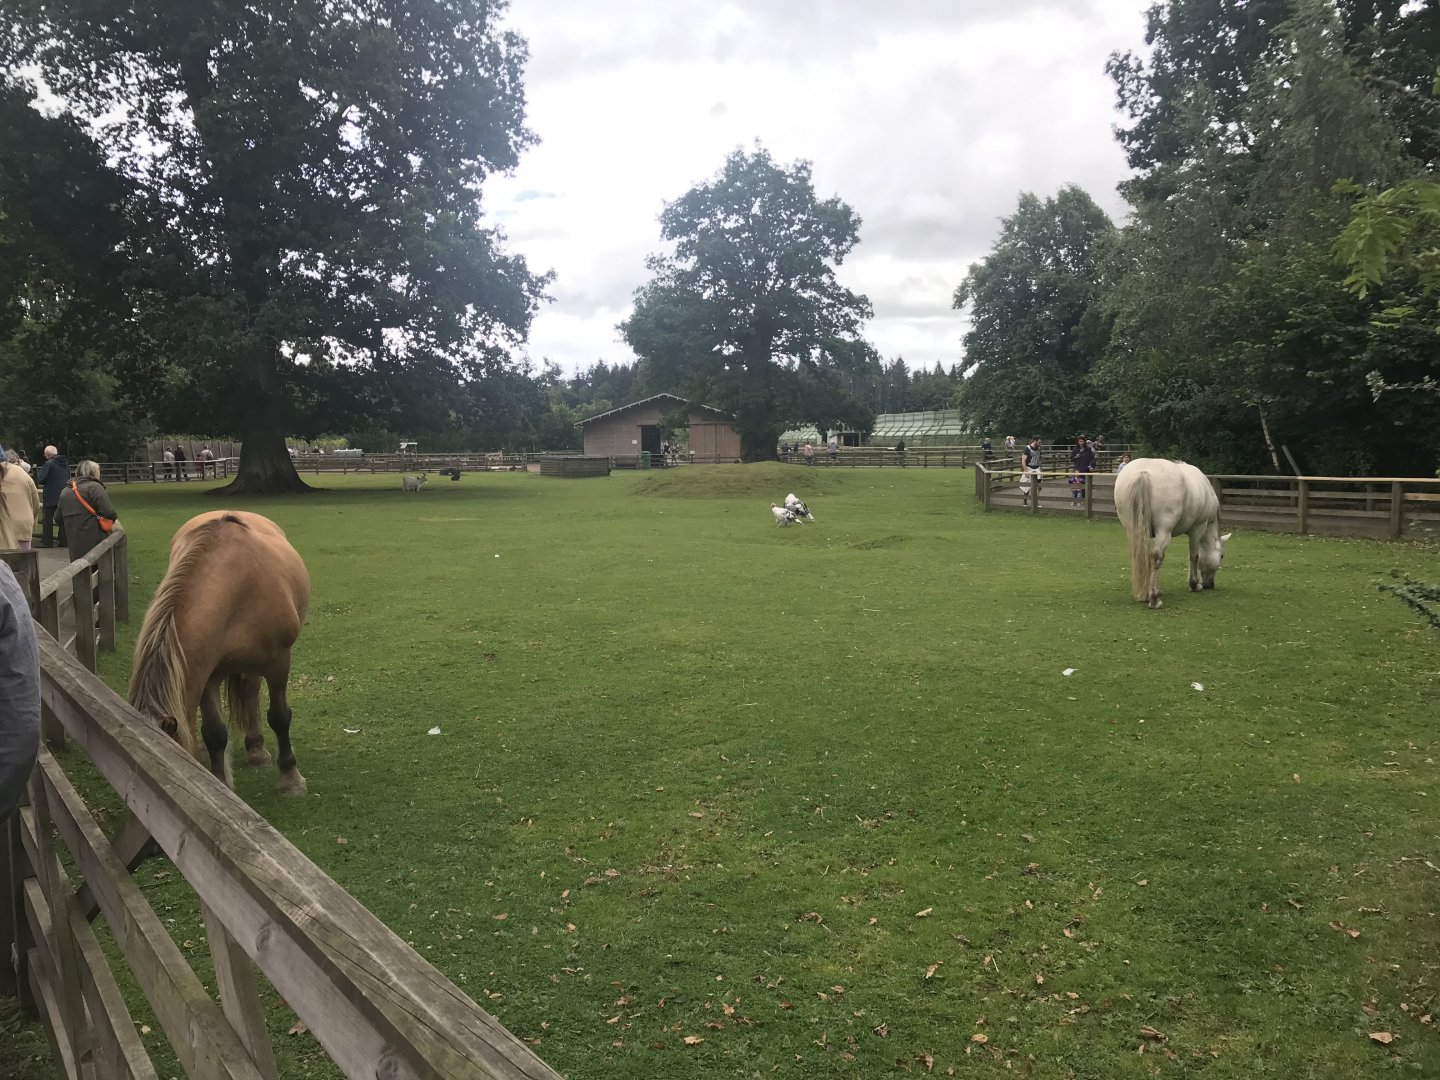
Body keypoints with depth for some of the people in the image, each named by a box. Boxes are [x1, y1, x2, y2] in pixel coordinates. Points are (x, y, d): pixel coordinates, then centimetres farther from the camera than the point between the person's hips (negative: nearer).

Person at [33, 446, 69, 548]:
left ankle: (47, 543, 5)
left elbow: (39, 479, -15)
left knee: (47, 521, 4)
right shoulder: (66, 463, 7)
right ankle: (64, 542, 8)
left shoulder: (49, 464, -13)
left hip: (51, 497, -5)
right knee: (63, 521, 9)